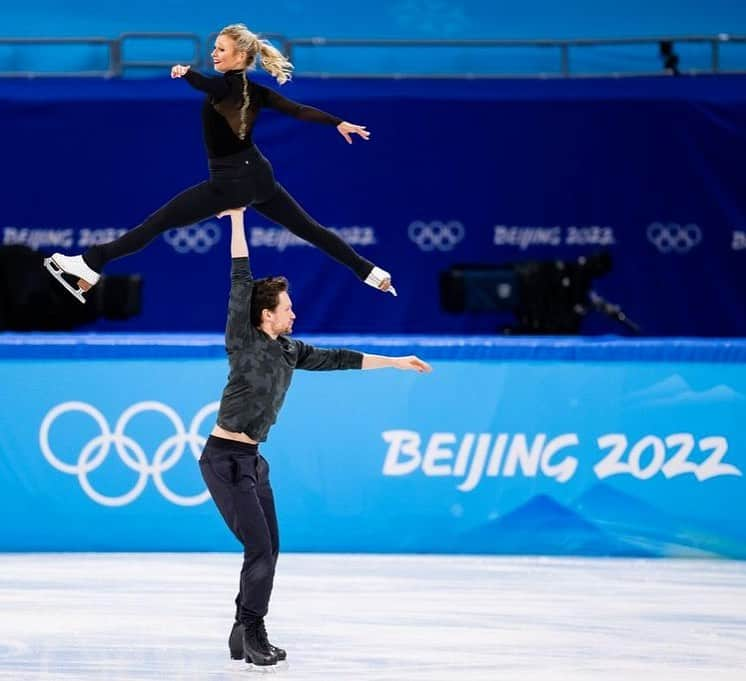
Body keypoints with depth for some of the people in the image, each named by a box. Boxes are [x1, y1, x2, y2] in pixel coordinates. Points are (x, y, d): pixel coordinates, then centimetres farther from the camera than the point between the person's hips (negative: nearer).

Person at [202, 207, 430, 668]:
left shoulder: (290, 350, 9)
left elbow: (338, 360, 19)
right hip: (225, 458, -8)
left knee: (269, 549, 9)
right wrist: (238, 219, -19)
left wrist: (395, 362, 22)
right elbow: (240, 283, -16)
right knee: (260, 548, -11)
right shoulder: (244, 342, -12)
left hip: (253, 459, 8)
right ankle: (252, 634, -4)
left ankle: (246, 634, 17)